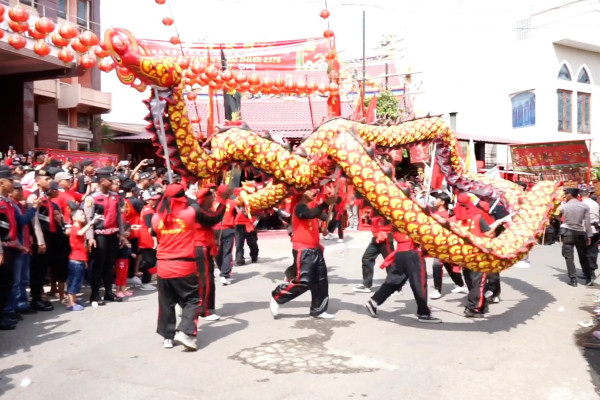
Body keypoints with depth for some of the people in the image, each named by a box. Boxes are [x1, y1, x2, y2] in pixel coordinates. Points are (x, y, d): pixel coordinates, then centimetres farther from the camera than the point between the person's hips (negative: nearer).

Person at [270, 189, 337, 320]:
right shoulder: (299, 207, -14)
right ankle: (277, 297, 8)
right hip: (303, 250, -9)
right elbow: (311, 214, -33)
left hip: (314, 249, 9)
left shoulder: (311, 206, 15)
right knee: (302, 281, -11)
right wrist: (326, 203, -39)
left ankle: (318, 310, 20)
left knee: (321, 281, 10)